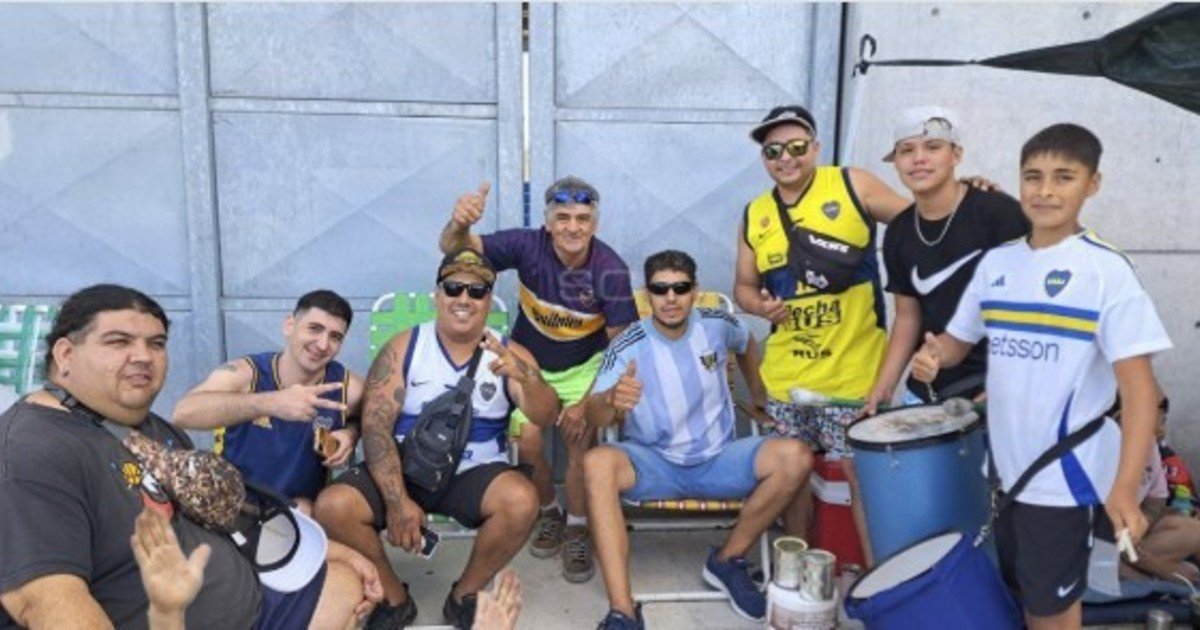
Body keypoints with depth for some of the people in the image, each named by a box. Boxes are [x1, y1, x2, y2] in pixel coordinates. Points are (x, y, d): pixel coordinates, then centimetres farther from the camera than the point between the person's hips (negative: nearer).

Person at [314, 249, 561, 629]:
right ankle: (394, 598, 4)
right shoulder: (404, 348, 0)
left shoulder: (510, 354, 0)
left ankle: (465, 595, -1)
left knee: (521, 501, -31)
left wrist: (524, 378, -37)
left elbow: (546, 418, -14)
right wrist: (397, 500, -20)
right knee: (332, 507, -23)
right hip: (407, 470, 1)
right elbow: (375, 425, -8)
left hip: (475, 474, 0)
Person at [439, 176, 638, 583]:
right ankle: (550, 514, 17)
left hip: (584, 366, -1)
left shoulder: (610, 270, -24)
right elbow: (454, 248, -27)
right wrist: (460, 223, -52)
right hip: (528, 362, 1)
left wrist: (589, 402, -22)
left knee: (580, 440, -20)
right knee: (526, 442, -14)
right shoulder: (528, 246, -22)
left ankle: (577, 531, 5)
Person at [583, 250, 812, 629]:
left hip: (717, 460, 3)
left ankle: (727, 560, -2)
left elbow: (745, 344, 21)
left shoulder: (717, 325, -4)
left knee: (795, 457, -21)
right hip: (652, 464, -3)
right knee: (597, 463, -34)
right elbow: (593, 417, -26)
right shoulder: (627, 347, -15)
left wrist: (760, 395, 23)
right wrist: (612, 400, -48)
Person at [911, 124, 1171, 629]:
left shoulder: (1106, 270, -14)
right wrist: (932, 355, -13)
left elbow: (1139, 386, -18)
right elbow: (959, 339, 11)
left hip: (1065, 473, -5)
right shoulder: (996, 262, 2)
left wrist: (1124, 488, -25)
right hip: (1006, 466, 5)